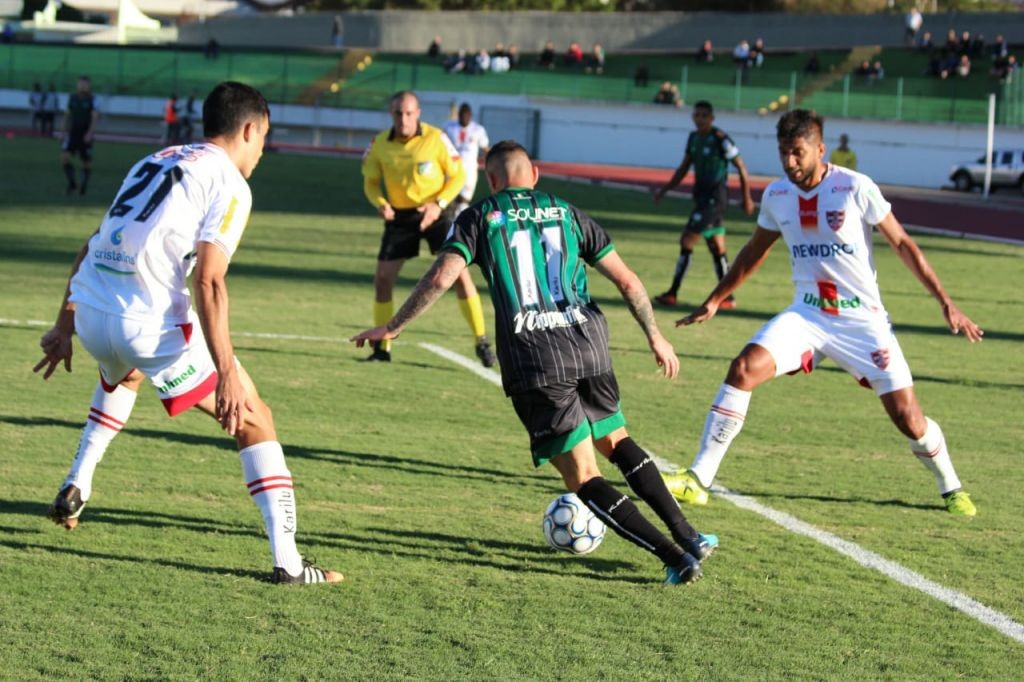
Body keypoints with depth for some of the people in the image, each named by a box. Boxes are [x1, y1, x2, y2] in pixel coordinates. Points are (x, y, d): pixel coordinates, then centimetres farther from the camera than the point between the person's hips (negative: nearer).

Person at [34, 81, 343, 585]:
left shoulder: (154, 162, 23)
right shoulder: (229, 183, 0)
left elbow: (90, 250, 22)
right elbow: (209, 280, -12)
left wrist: (64, 326, 29)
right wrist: (227, 373, -16)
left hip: (88, 313, 7)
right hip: (150, 325, -7)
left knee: (123, 373, 43)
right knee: (253, 420, 5)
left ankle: (75, 488, 35)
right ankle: (287, 560, -2)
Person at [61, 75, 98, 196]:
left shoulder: (92, 100, -6)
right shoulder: (72, 98, 6)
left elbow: (95, 117, -14)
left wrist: (90, 133, -26)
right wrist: (65, 131, 15)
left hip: (85, 136, -3)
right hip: (72, 134, 3)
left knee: (86, 162, 5)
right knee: (64, 157, -15)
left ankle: (84, 185, 24)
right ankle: (71, 183, -3)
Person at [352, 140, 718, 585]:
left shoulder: (479, 218, 7)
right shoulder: (567, 214, 15)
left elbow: (442, 277, -6)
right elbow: (627, 281, 13)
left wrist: (393, 327, 3)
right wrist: (654, 336, 25)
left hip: (531, 359, -3)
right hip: (589, 346, 4)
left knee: (584, 478, 2)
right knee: (615, 441, 26)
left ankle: (676, 557, -7)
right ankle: (687, 535, 17)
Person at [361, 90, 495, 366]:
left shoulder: (436, 138, -14)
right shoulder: (379, 144, -6)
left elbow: (458, 176, -7)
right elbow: (371, 182, 4)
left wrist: (438, 204, -21)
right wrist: (380, 203, -18)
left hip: (437, 212, -3)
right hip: (400, 216, 3)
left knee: (459, 272, -12)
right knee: (382, 279, -2)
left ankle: (482, 343, -3)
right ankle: (382, 348, 13)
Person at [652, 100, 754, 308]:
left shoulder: (720, 139, -13)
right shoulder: (694, 138, 10)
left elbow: (741, 167, -8)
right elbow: (684, 168, 20)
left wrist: (747, 198, -6)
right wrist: (665, 188, 12)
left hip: (715, 197, -8)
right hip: (702, 195, 8)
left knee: (687, 240, -11)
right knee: (717, 249, 11)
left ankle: (672, 293, -8)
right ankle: (727, 298, 15)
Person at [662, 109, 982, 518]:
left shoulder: (856, 188, -13)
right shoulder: (776, 196, 0)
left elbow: (901, 244, -4)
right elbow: (754, 252, 18)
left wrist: (945, 301, -7)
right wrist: (715, 300, 21)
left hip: (863, 319, -3)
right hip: (807, 314, 3)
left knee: (909, 419, -6)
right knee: (744, 368, -21)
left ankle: (951, 488, 24)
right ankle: (697, 480, -16)